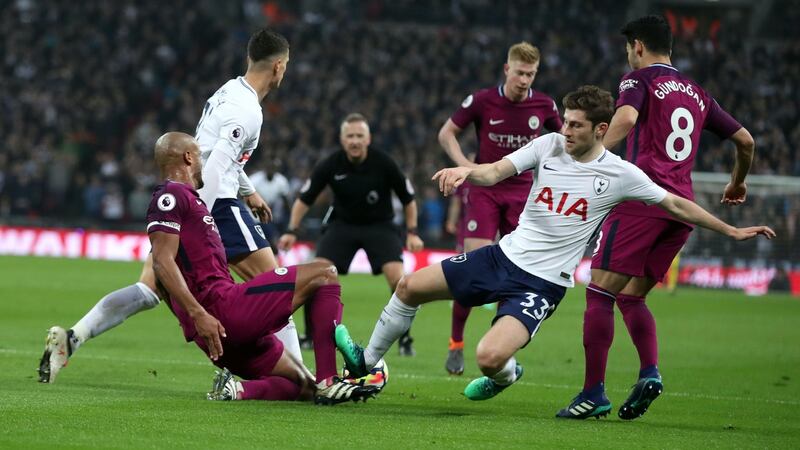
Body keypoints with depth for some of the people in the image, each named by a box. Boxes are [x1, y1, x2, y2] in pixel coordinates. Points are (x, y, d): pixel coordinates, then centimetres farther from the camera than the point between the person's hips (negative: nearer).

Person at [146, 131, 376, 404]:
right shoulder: (172, 196, -4)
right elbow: (162, 263, -16)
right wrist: (199, 314, -23)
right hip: (222, 309, -10)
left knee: (301, 386, 14)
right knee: (323, 275, -2)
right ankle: (328, 383, -13)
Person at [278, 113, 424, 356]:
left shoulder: (384, 164, -17)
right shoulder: (330, 166, -15)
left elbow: (408, 199, -2)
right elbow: (304, 199, -4)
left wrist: (412, 233, -9)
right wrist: (291, 231, -13)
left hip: (380, 225, -1)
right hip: (342, 224, 1)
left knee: (396, 275, -22)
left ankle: (404, 339, -6)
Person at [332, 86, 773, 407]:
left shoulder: (620, 175, -11)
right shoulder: (550, 145, -3)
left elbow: (676, 204, 0)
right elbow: (496, 172, -11)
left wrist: (731, 230, 1)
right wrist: (465, 171, -34)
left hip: (542, 283, -4)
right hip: (505, 254, 4)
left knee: (489, 358, -25)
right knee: (410, 286, 2)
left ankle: (505, 375, 15)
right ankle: (367, 361, 26)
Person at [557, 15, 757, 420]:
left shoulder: (639, 79, 4)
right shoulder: (696, 93, 23)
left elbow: (626, 117, -19)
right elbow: (745, 140, 27)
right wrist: (738, 183, 44)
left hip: (643, 197, -7)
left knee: (600, 291, -5)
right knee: (631, 295, 16)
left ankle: (593, 392, -12)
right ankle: (649, 371, -6)